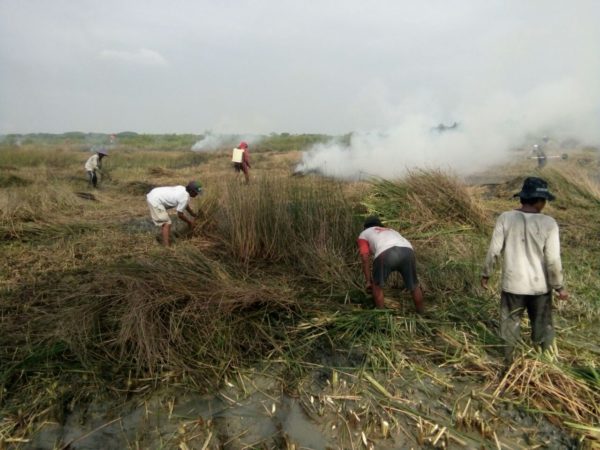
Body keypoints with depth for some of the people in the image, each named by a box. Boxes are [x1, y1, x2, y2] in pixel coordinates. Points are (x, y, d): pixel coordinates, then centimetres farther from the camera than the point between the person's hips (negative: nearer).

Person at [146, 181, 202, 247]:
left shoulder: (182, 189, 7)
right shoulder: (185, 197, -20)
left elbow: (186, 206, 24)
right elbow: (180, 214, -9)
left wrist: (195, 215, 34)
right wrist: (189, 221, 6)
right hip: (155, 201, -10)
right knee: (167, 224, -10)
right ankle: (166, 246, -13)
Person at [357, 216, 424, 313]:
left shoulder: (363, 234, 32)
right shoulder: (392, 232, 45)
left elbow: (365, 258, 17)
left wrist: (368, 281, 20)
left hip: (385, 253, -4)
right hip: (407, 252, 4)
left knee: (377, 285, 22)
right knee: (414, 285, 26)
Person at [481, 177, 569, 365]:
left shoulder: (505, 218, -12)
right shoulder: (548, 223, -15)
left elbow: (494, 251, -9)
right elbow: (553, 260, -13)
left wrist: (486, 274, 4)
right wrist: (559, 286, 0)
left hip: (512, 284, 1)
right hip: (540, 286, 0)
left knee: (510, 323, 18)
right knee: (542, 325, 20)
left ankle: (508, 361, 33)